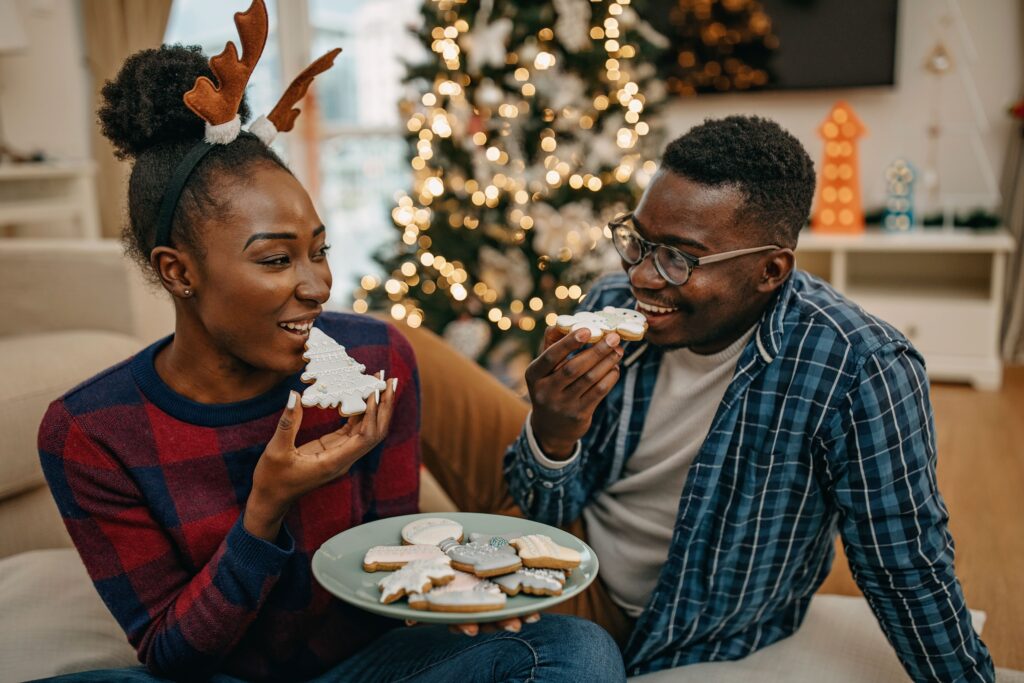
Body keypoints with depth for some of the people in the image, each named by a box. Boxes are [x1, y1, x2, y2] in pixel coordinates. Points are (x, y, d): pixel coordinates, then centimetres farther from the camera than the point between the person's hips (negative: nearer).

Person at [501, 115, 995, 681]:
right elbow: (547, 510, -6)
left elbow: (907, 576, -12)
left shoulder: (857, 372, -24)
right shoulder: (611, 307, -10)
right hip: (576, 593, 4)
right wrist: (551, 436, -25)